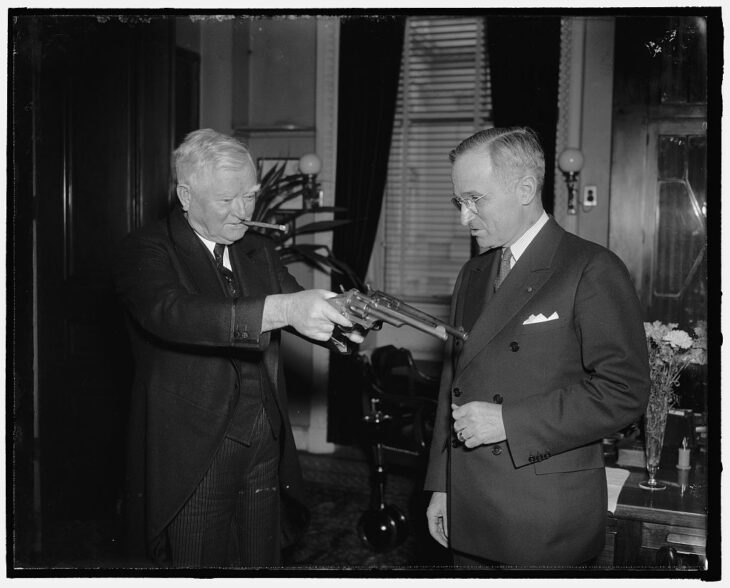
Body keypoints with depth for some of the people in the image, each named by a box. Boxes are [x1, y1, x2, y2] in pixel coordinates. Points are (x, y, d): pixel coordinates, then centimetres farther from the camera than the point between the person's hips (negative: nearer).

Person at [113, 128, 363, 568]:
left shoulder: (260, 252, 12)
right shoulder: (147, 251, -8)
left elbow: (301, 310, 3)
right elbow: (171, 313, -28)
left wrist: (340, 319, -22)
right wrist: (281, 309, -41)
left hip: (264, 447, 5)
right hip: (193, 455, -5)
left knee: (262, 564, 13)